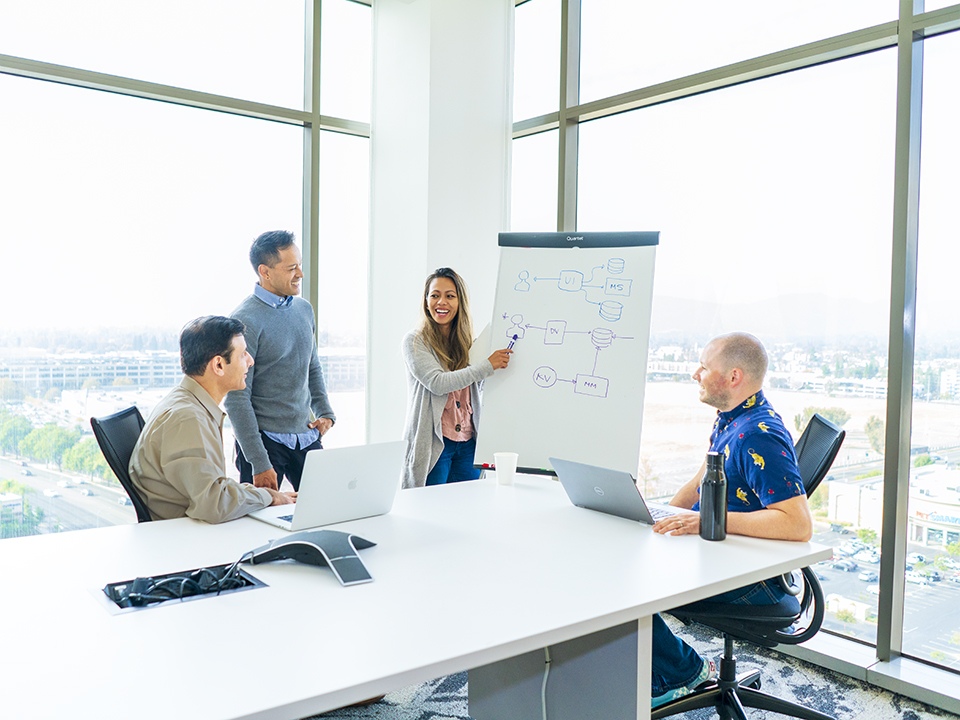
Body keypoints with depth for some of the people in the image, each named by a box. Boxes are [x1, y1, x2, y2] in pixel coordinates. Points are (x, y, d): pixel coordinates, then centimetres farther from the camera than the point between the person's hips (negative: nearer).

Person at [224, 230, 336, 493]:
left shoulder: (304, 309, 8)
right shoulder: (244, 321, -14)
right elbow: (237, 398, -15)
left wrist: (324, 412, 6)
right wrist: (259, 464, -17)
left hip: (307, 437, 6)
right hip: (264, 439, -6)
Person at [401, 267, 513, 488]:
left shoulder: (467, 343, 10)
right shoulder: (415, 341, -5)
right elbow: (437, 382, -17)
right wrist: (488, 366, -15)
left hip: (468, 444, 5)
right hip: (432, 445, -5)